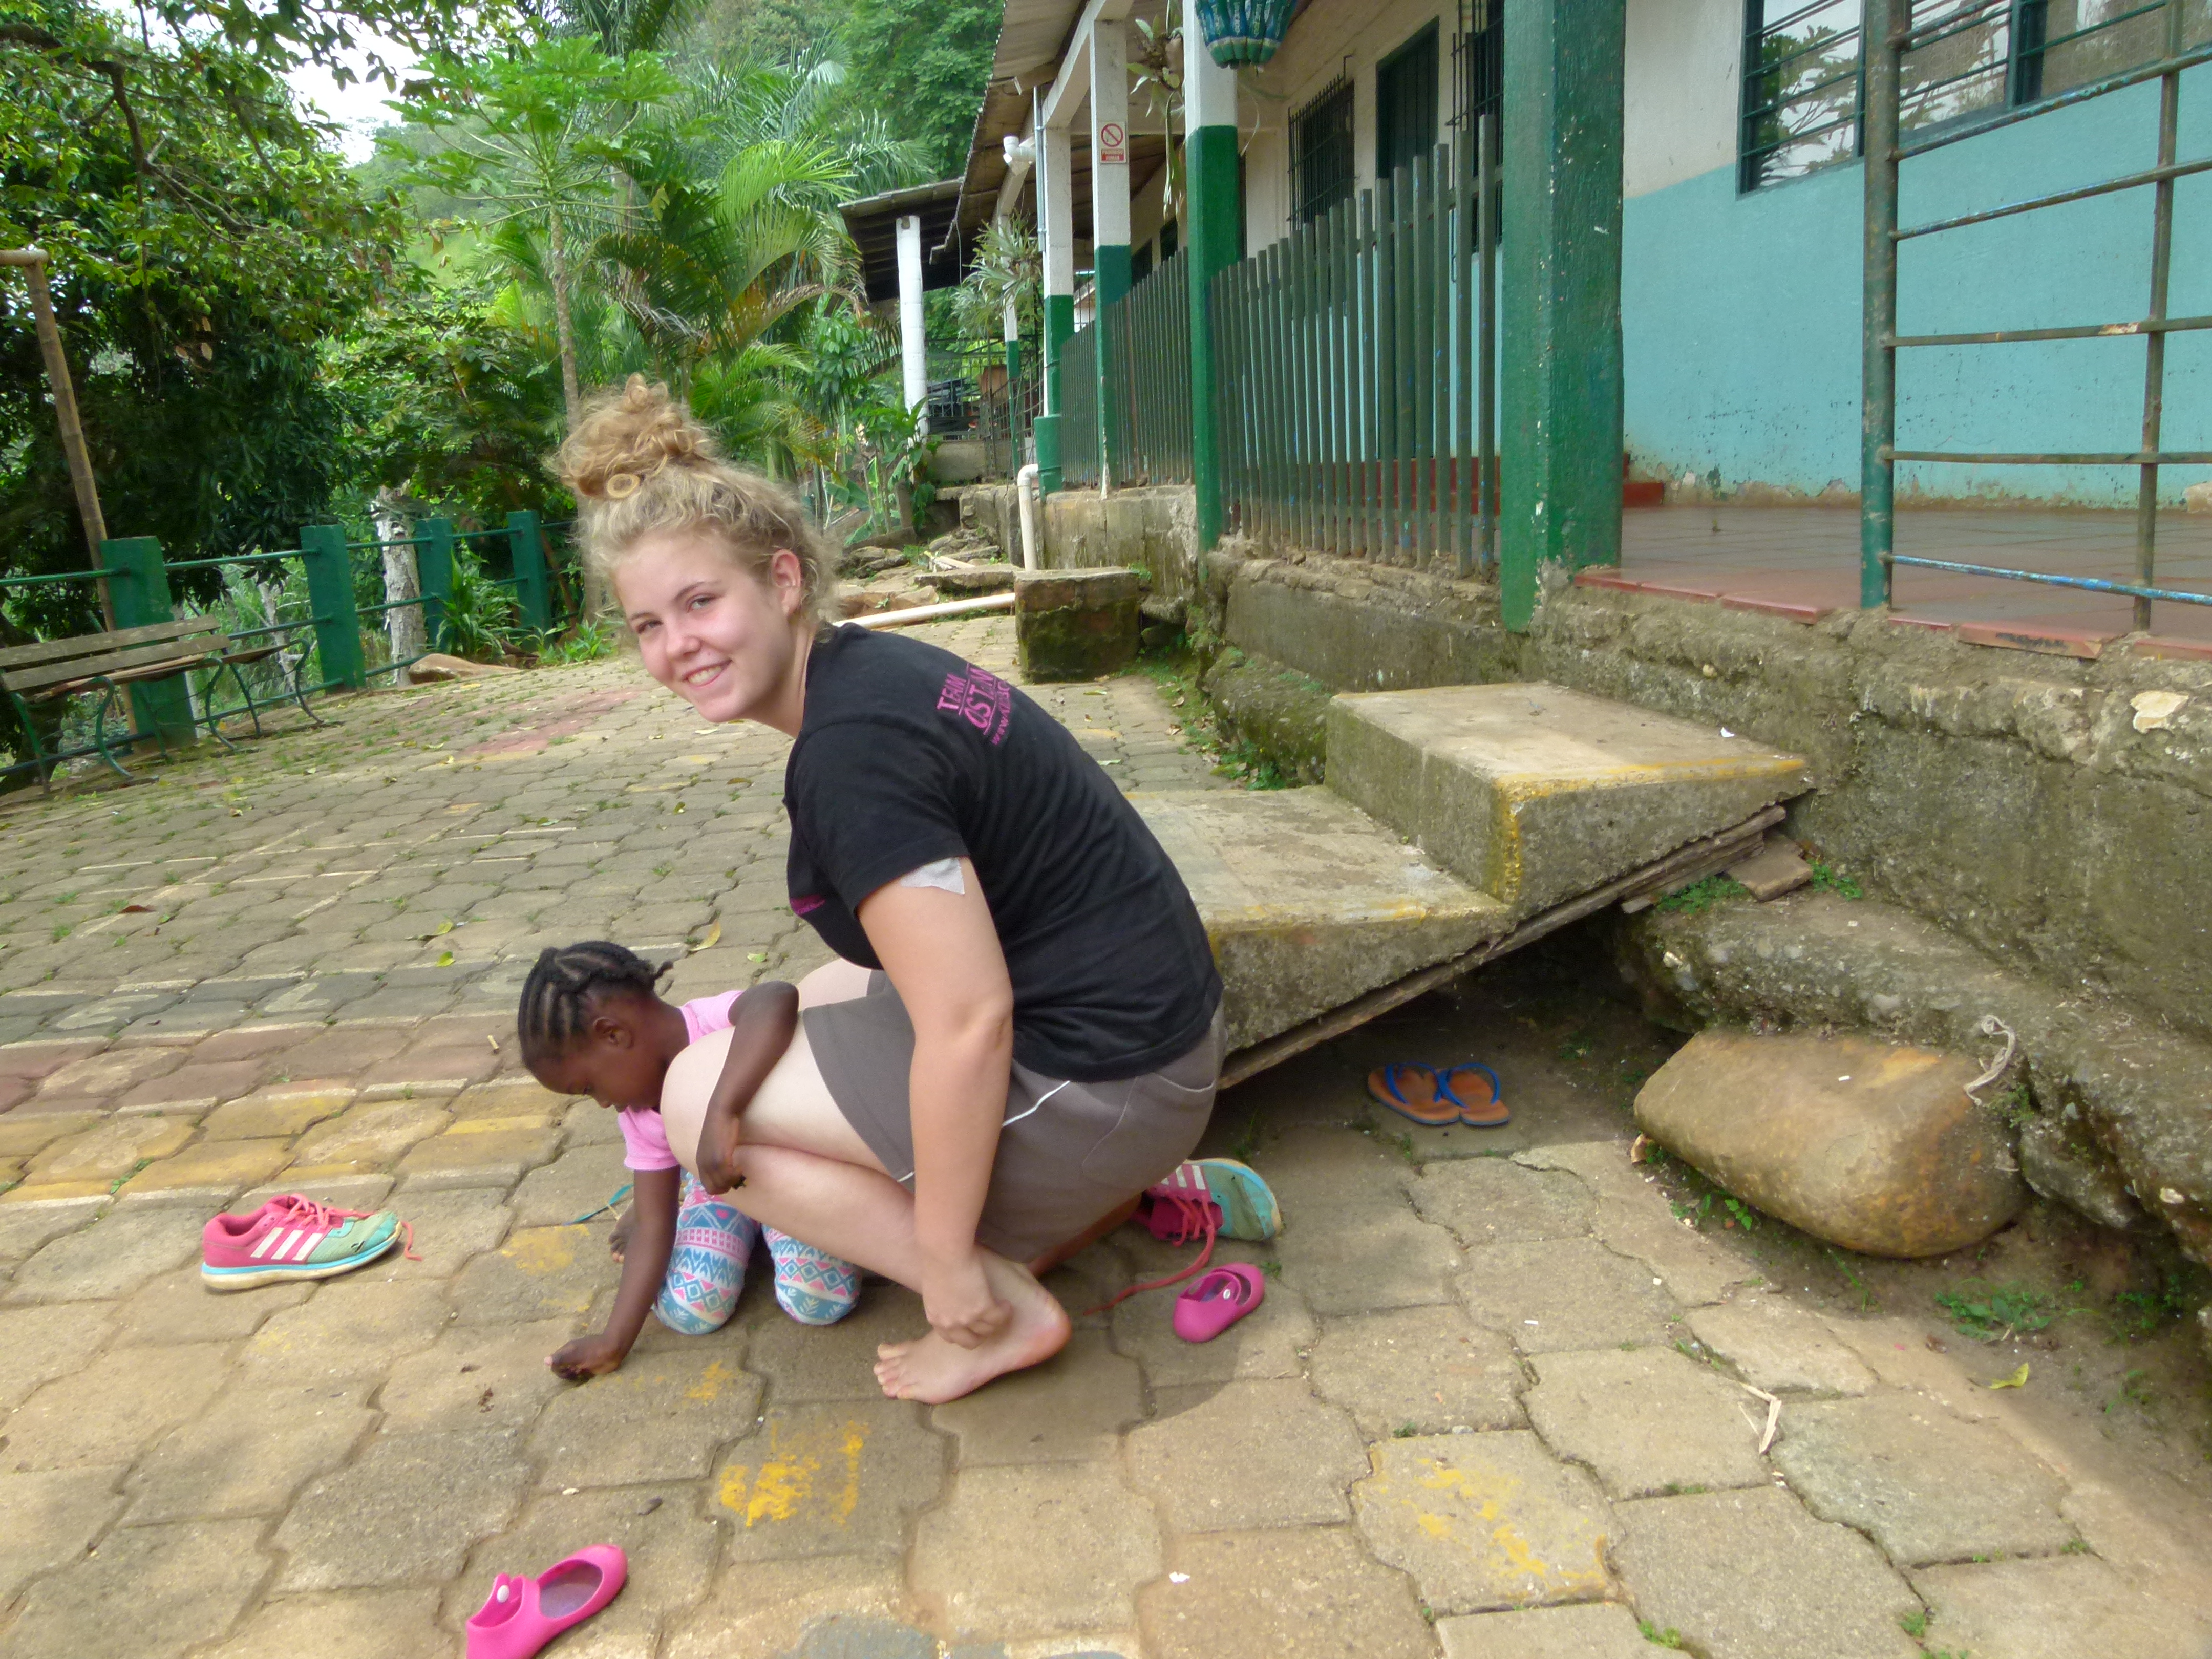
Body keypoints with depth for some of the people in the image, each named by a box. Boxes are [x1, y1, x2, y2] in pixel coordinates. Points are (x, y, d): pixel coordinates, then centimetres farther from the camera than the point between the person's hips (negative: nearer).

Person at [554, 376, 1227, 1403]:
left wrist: (948, 1264, -15)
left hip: (1096, 1084, -10)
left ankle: (1007, 1312, 2)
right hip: (1142, 1020, 10)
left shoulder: (852, 749, -24)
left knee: (696, 1100, -3)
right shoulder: (872, 666, 6)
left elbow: (968, 1021, -26)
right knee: (798, 1010, 27)